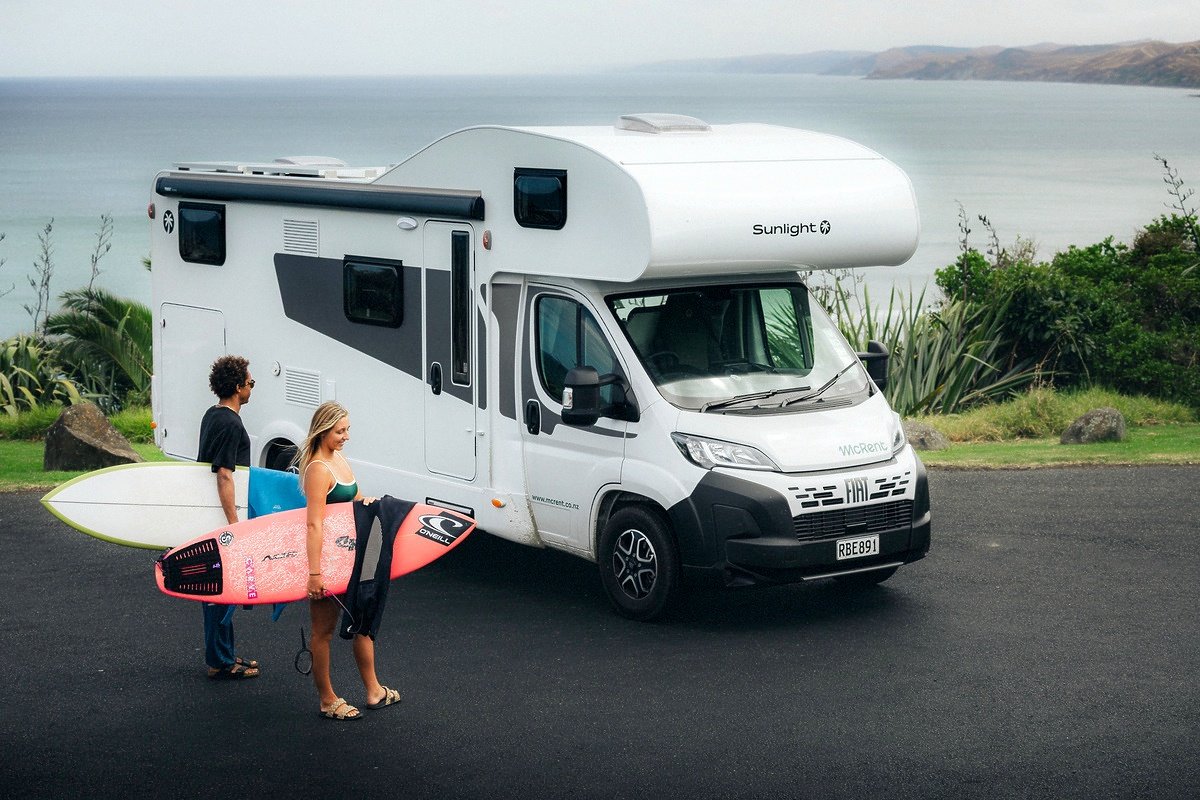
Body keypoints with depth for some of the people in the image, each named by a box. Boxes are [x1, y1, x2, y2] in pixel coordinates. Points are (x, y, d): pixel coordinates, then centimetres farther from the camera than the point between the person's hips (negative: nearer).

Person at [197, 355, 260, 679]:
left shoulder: (212, 416, 12)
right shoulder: (230, 424, -19)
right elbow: (224, 475, -25)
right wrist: (234, 524, -26)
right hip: (221, 515, -10)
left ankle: (223, 654, 24)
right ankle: (220, 662, 1)